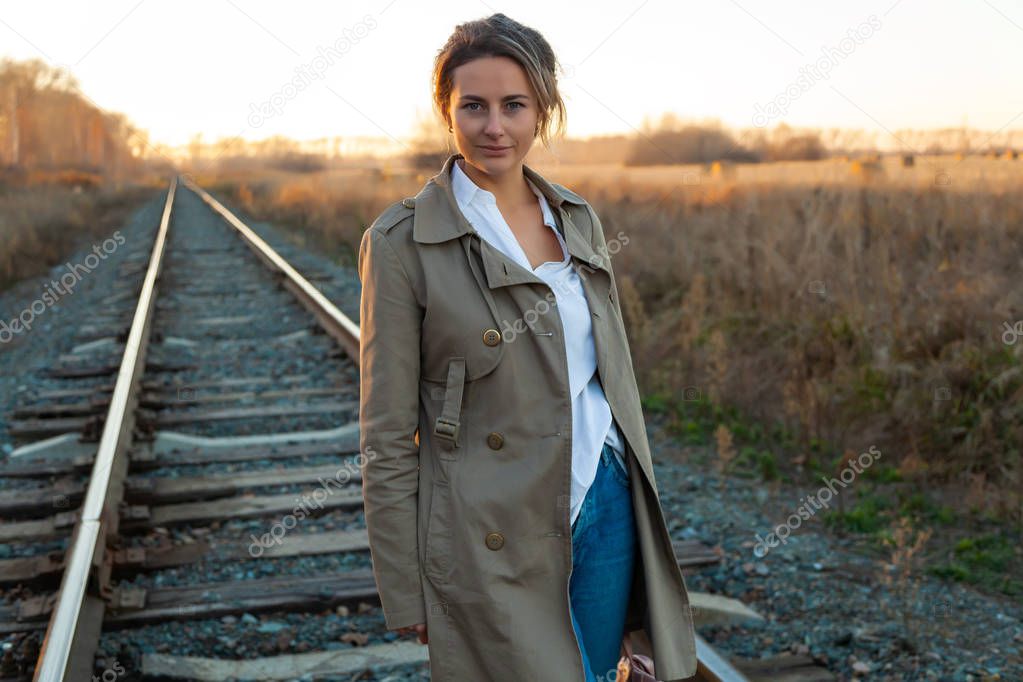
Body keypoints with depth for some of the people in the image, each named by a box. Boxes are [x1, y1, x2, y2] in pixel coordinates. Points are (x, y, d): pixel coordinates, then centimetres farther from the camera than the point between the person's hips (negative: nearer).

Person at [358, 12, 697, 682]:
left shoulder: (578, 218, 5)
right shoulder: (402, 242, -12)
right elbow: (387, 438, -10)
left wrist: (641, 505, 15)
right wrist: (406, 597, -8)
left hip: (607, 505, 6)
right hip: (497, 540, -5)